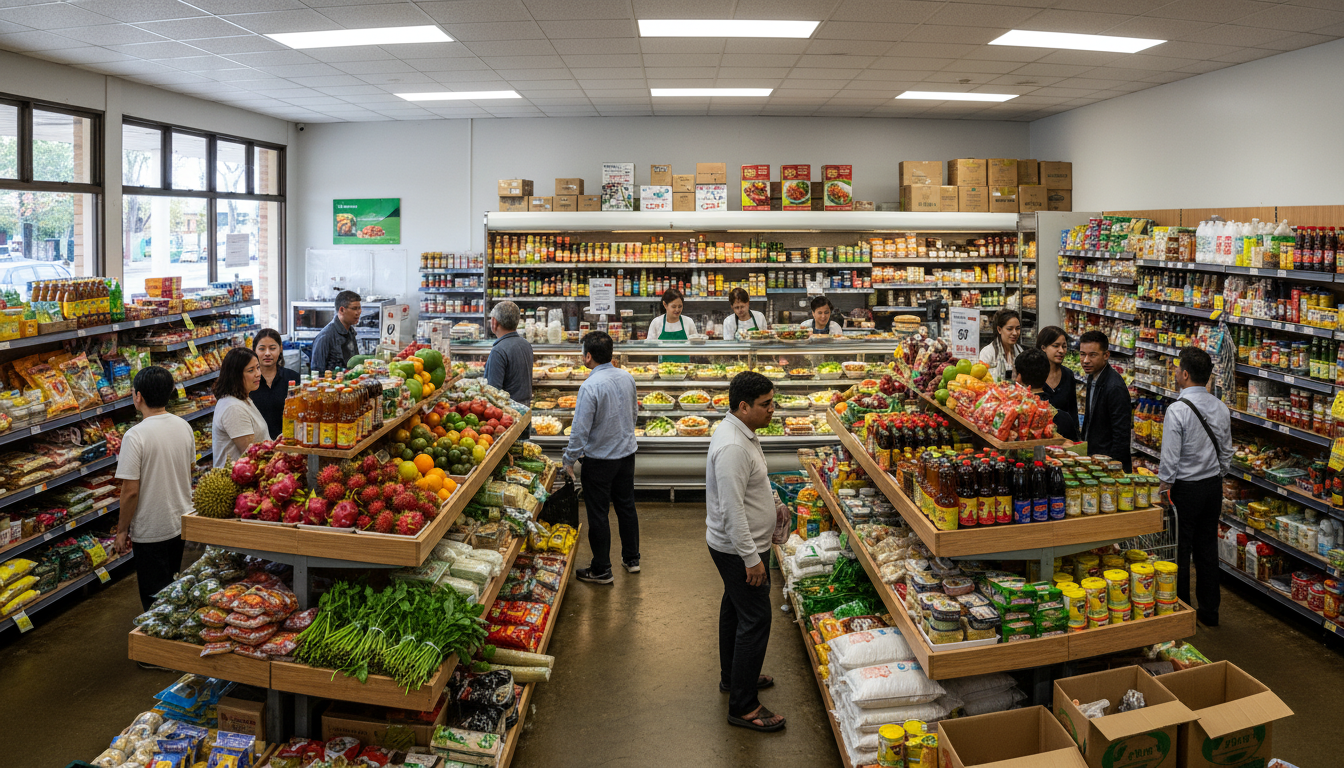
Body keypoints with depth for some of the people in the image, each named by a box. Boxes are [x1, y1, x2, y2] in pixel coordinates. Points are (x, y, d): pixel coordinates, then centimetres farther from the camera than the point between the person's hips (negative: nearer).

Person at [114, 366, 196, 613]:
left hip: (151, 530, -6)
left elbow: (131, 491, -19)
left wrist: (122, 530, -7)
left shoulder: (135, 436, -20)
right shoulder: (184, 426, 0)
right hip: (182, 522, 6)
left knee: (154, 596, 6)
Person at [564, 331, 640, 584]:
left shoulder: (590, 386, -24)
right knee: (626, 506, 19)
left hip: (599, 459, -7)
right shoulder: (627, 378, -2)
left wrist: (569, 460, -10)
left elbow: (580, 429, -22)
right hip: (627, 452, 7)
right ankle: (632, 558, 33)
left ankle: (601, 570, 14)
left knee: (598, 514, 5)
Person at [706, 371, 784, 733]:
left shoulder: (740, 433, 5)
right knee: (756, 618, -5)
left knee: (735, 606, 23)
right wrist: (751, 558, -26)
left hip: (735, 545, 11)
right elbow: (732, 510, -29)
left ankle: (733, 676, 42)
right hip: (737, 548, -11)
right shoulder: (733, 447, -29)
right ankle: (743, 706, 3)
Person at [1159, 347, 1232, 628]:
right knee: (1208, 547, 15)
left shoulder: (1177, 410, -21)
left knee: (1180, 551, 5)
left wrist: (1163, 489, -7)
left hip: (1186, 488, -7)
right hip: (1214, 486, 7)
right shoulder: (1221, 408, 2)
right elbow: (1226, 452, 10)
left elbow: (1170, 459, -19)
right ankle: (1209, 610, 24)